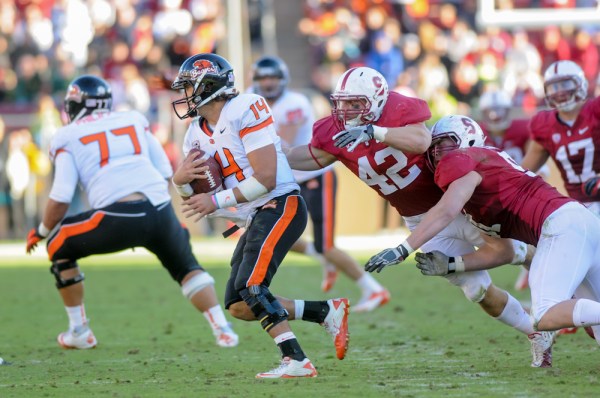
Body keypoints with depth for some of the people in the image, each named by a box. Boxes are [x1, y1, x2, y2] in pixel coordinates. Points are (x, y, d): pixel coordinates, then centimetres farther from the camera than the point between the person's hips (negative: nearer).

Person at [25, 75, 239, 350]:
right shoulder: (135, 120, 22)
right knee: (186, 266, 27)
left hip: (118, 218, -4)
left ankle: (79, 331, 21)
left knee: (59, 248, 20)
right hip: (160, 209, 4)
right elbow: (165, 172, 20)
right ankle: (222, 329, 10)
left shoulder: (68, 137, 11)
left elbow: (60, 199, 4)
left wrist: (41, 232, 22)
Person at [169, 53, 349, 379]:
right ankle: (327, 311, 11)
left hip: (280, 206, -9)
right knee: (239, 306, 5)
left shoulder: (245, 111, -14)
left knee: (249, 288, -23)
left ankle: (295, 361, -24)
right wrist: (180, 179, -9)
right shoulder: (197, 133, 12)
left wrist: (218, 201, -20)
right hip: (255, 218, 9)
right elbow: (191, 197, 13)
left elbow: (266, 179, -19)